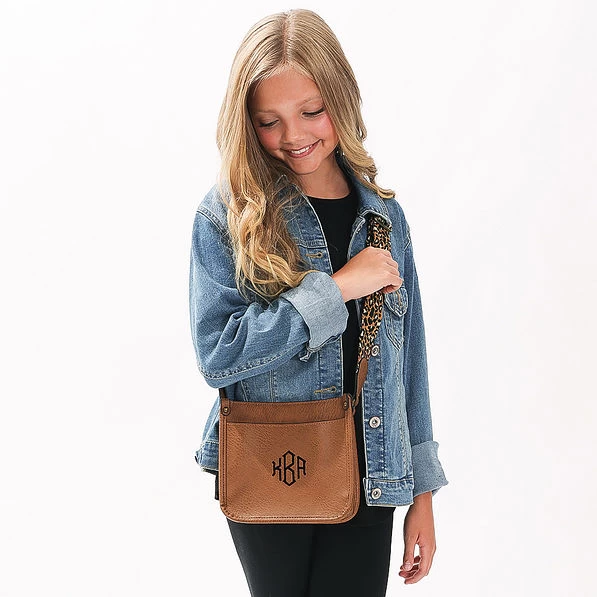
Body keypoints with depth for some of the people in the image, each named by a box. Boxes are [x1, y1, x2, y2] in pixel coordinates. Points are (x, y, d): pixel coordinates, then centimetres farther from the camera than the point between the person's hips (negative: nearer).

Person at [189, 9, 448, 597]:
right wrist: (335, 288, -21)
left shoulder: (383, 215, 3)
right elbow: (217, 354, -17)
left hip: (367, 481, 3)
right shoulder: (226, 216, -7)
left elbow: (408, 359, 6)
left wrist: (422, 493, 6)